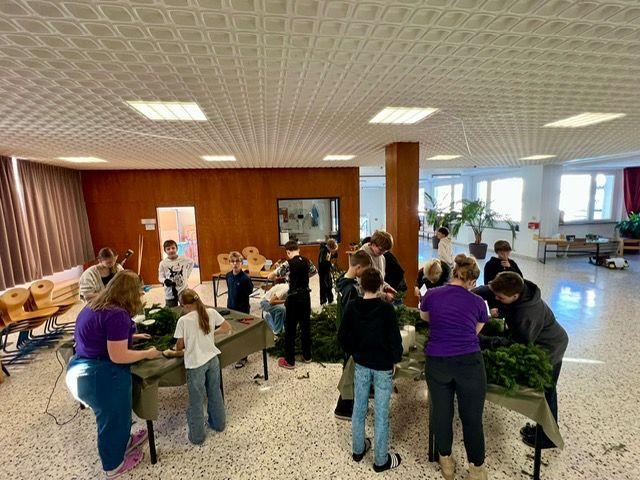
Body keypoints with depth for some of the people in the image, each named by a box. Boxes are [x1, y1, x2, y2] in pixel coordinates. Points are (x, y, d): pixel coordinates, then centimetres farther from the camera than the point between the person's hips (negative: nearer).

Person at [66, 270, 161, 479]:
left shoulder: (95, 305, 4)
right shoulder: (117, 314, -27)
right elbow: (118, 356, -25)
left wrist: (130, 336, 21)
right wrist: (147, 353, -12)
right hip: (101, 376, -9)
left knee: (117, 413, 30)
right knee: (112, 419, 15)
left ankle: (123, 442, 53)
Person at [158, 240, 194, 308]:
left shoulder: (184, 259, -6)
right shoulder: (163, 263, -9)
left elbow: (191, 262, 16)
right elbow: (160, 277, -2)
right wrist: (165, 281, -24)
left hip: (184, 291, 1)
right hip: (170, 294, -1)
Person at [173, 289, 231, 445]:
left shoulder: (183, 321, -18)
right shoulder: (211, 313, -9)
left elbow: (180, 346, -7)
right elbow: (227, 327, -1)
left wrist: (177, 349, 15)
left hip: (195, 364, -4)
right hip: (213, 359, 4)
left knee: (196, 401, 14)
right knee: (215, 393, 23)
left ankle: (197, 435, 30)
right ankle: (218, 423, 42)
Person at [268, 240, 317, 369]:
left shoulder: (288, 264, -16)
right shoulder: (307, 261, 1)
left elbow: (270, 276, -11)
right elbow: (314, 271, 21)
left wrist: (277, 277, 11)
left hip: (294, 298, -5)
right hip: (306, 296, 6)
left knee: (290, 329, 6)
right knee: (306, 326, 16)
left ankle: (289, 361, 15)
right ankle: (307, 356, 28)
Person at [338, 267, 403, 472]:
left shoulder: (351, 307, -8)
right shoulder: (386, 308, -19)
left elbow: (342, 336, -3)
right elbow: (395, 338, -16)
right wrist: (395, 360, 0)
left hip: (361, 365, 4)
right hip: (383, 366, -3)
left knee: (359, 408, 19)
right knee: (381, 414, 11)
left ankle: (358, 449, 38)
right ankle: (381, 460, 27)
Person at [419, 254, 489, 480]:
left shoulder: (431, 295, 2)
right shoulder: (478, 302, 0)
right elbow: (475, 331, 14)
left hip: (437, 363, 1)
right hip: (469, 363, -1)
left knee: (441, 414, 18)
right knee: (472, 418, 16)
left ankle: (446, 461, 38)